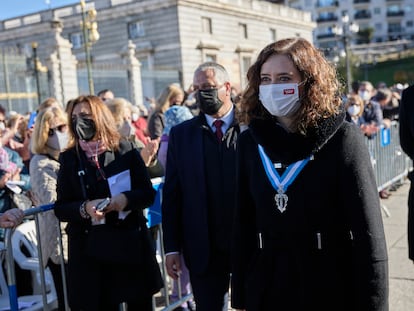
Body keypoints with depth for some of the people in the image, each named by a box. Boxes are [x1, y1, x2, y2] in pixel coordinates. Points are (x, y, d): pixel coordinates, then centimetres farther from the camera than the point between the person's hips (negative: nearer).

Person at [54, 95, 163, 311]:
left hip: (131, 244, 0)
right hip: (90, 249, 1)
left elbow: (148, 194, 2)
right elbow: (60, 208, 3)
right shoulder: (69, 158, 4)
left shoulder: (126, 150, 1)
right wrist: (85, 208, -17)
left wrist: (126, 199, -17)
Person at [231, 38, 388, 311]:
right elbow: (243, 224, 2)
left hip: (332, 288, -3)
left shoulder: (343, 139, -11)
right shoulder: (250, 142, 0)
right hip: (266, 288, 3)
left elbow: (369, 235, -11)